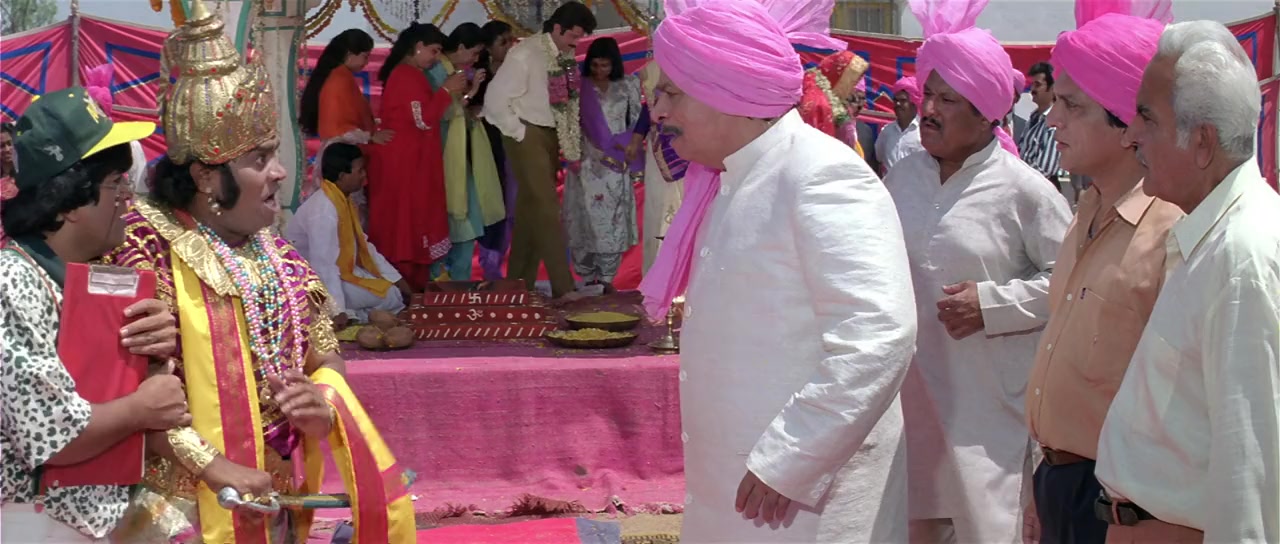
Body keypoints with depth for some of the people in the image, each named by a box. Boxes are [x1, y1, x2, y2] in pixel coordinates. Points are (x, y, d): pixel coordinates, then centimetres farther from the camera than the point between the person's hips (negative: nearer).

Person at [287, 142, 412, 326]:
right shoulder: (324, 211, -27)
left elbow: (363, 245, 11)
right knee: (391, 296, -14)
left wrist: (396, 278, 5)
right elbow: (323, 265, -31)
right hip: (314, 283, -10)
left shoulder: (344, 201, 4)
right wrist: (336, 311, -33)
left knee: (395, 287, 9)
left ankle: (349, 313, 1)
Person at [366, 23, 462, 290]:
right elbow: (424, 120, -21)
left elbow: (423, 116, 19)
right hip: (405, 163, -10)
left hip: (407, 161, 10)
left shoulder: (406, 74, 16)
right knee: (406, 222, -6)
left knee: (407, 221, 10)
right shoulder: (408, 76, -16)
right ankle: (407, 284, -3)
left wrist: (450, 92, 11)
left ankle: (411, 282, 14)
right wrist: (446, 90, -13)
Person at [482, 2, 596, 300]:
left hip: (551, 136, 7)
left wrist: (572, 146, 6)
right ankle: (563, 287, -11)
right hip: (528, 136, -7)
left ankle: (520, 284, 20)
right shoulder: (525, 54, -16)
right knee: (547, 209, -10)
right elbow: (495, 99, -16)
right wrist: (519, 133, -11)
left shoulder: (567, 57, 4)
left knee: (532, 209, 12)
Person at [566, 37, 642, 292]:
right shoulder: (579, 87, 2)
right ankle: (588, 278, 6)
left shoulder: (627, 86, 6)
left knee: (613, 219, -1)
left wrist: (634, 145, -7)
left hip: (616, 164, 1)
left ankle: (606, 277, 6)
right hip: (587, 163, -1)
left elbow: (638, 120, 8)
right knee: (587, 217, -2)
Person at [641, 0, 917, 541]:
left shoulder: (821, 178, -18)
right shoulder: (732, 181, 10)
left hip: (807, 498, -8)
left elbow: (879, 337, -26)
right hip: (733, 486, 8)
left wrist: (786, 464, -24)